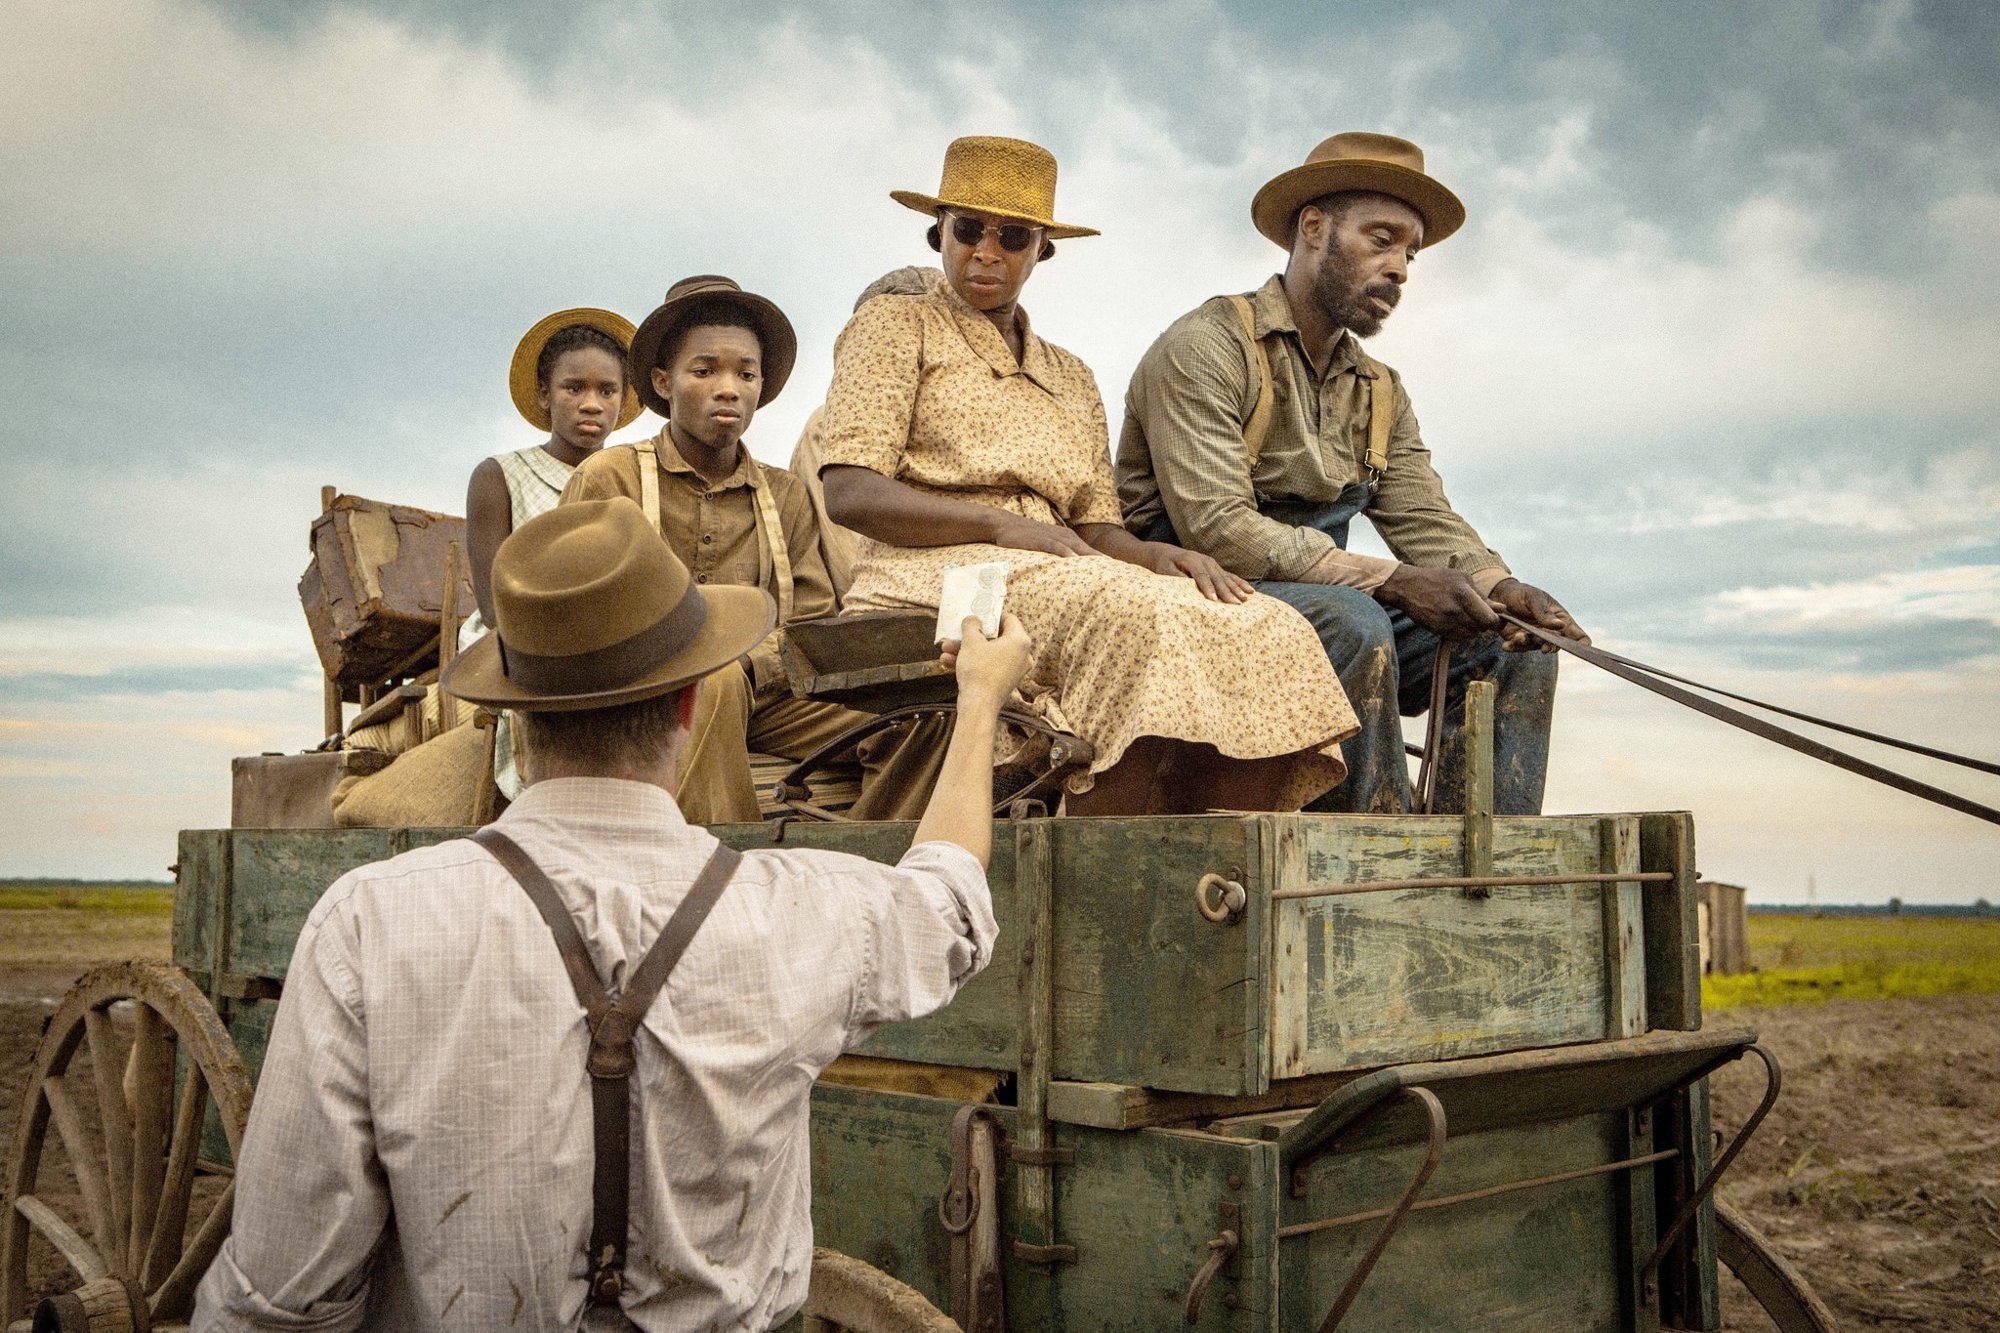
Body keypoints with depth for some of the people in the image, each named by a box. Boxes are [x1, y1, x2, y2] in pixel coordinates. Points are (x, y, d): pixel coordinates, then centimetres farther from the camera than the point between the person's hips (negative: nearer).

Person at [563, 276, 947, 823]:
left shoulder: (786, 497, 18)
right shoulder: (609, 479, 7)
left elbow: (813, 631, 9)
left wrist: (748, 659, -15)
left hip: (760, 696, 4)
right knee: (714, 683, -39)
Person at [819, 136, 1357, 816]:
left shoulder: (1071, 379, 28)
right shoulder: (894, 326, 12)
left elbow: (1097, 531, 17)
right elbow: (849, 494, -3)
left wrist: (1155, 551, -7)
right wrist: (1004, 525, -15)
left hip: (1055, 580, 6)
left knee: (1268, 632, -20)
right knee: (1140, 616, -34)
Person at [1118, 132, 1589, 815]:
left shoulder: (1381, 393, 18)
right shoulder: (1205, 347, -9)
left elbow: (1426, 521, 8)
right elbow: (1217, 530, -20)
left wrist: (1497, 586, -15)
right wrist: (1391, 581, -22)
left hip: (1323, 608, 8)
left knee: (1515, 647, -8)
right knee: (1354, 624, -34)